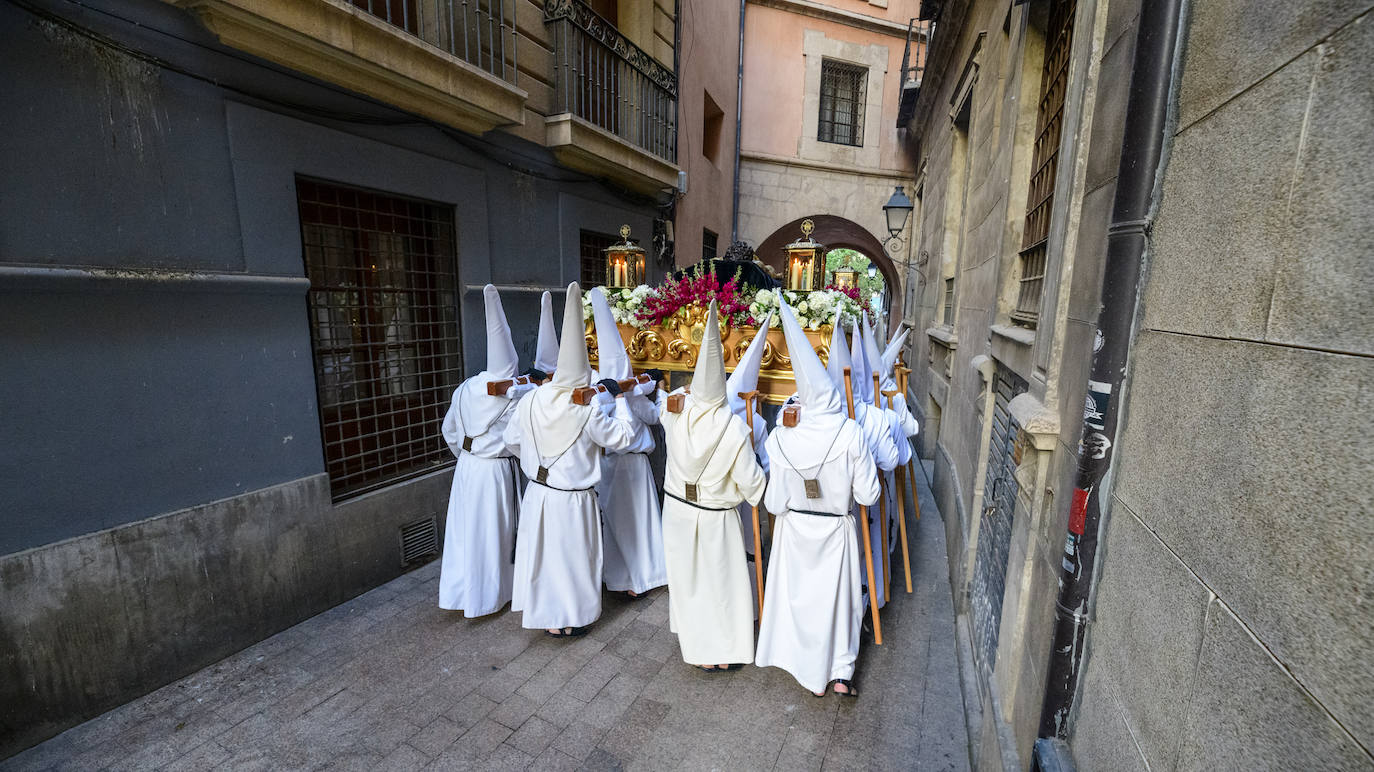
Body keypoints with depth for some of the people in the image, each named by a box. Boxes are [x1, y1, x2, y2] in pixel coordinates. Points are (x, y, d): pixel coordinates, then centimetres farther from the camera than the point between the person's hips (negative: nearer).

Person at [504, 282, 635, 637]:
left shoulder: (531, 400, -8)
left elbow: (512, 440, 5)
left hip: (538, 493, 5)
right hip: (572, 499, -5)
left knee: (542, 553, 20)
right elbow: (622, 437, -9)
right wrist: (621, 402, 3)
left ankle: (549, 616, 38)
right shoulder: (588, 411, -23)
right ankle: (570, 619, 30)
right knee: (572, 556, 14)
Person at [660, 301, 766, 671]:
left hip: (678, 509, 4)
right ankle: (723, 653, 33)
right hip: (716, 518, -4)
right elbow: (751, 482, -17)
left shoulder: (675, 412, -17)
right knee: (721, 582, 16)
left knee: (687, 579, 20)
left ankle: (695, 647, 40)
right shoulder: (735, 429, -26)